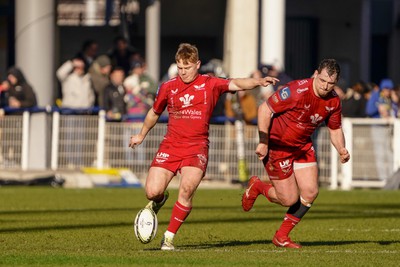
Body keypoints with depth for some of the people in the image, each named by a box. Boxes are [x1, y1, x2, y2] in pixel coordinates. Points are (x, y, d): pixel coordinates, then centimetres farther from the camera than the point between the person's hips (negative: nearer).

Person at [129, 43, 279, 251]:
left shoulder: (209, 84, 1)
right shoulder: (167, 87, 7)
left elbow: (236, 84, -13)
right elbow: (154, 113, 24)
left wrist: (258, 82, -31)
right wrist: (141, 135, 36)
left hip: (197, 147, -2)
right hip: (170, 145, 2)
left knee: (187, 189, -24)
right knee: (152, 191, -11)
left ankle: (169, 237, -9)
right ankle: (159, 200, 30)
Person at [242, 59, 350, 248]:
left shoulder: (333, 101, -6)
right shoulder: (297, 91, -27)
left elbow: (335, 130, 9)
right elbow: (265, 109, -23)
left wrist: (341, 150, -12)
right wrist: (263, 143, -24)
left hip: (302, 145, 7)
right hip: (277, 145, -7)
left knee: (310, 192, -3)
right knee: (289, 199, -7)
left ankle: (281, 236, 15)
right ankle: (257, 187, 25)